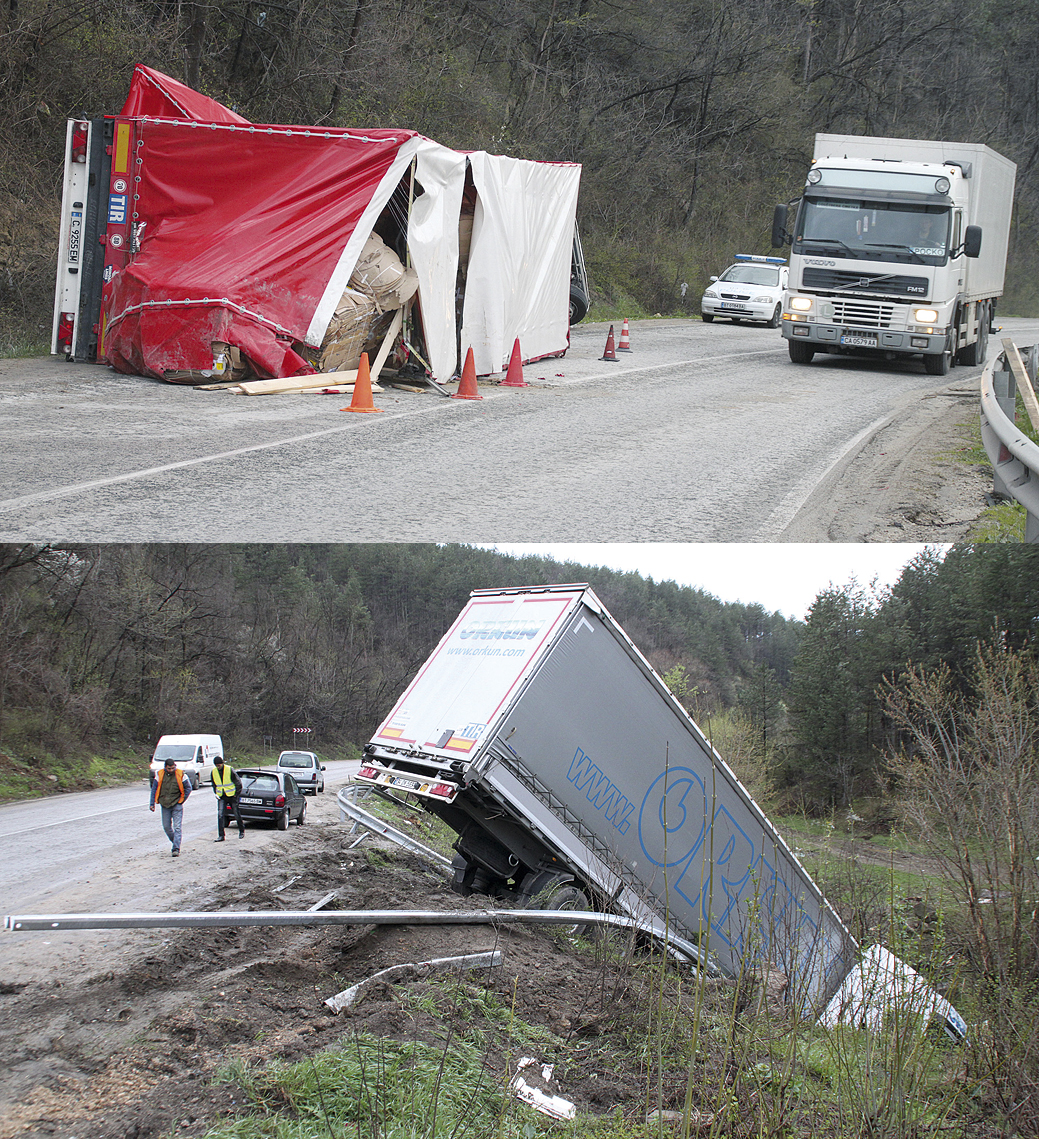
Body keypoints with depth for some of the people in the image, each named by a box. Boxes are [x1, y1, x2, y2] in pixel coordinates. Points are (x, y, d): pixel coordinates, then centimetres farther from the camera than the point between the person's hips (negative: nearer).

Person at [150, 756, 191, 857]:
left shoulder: (180, 775, -7)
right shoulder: (159, 775, -2)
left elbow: (188, 788, 3)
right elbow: (154, 789, 6)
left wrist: (181, 800, -1)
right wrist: (152, 803, 2)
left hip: (177, 805, -3)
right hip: (165, 805, 3)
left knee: (177, 827, -9)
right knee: (166, 827, 8)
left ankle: (176, 849, -11)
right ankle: (176, 843, 29)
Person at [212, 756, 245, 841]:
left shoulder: (229, 770, -13)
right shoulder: (214, 772, -1)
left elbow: (238, 782, -5)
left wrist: (237, 794, -6)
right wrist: (216, 794, 4)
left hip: (231, 795, -3)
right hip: (221, 797, 3)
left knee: (237, 814, 7)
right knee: (220, 815, -10)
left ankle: (241, 831, 28)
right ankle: (221, 835, -9)